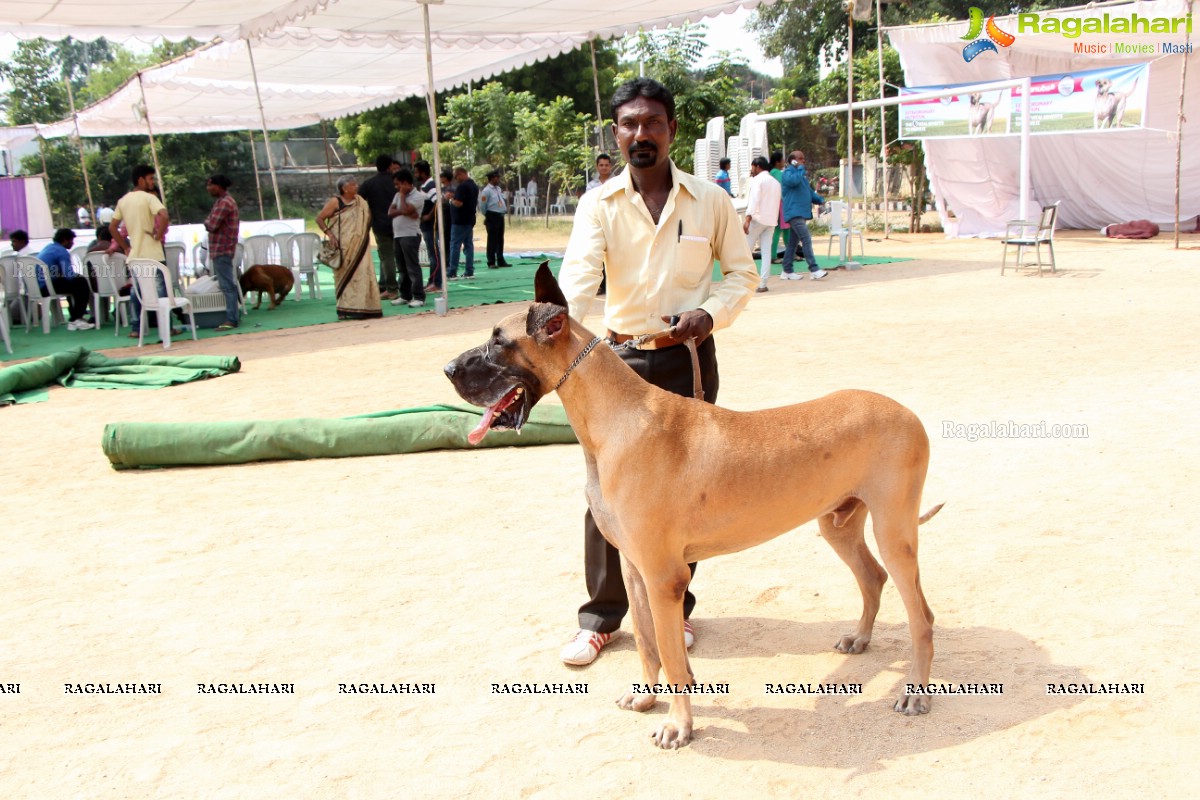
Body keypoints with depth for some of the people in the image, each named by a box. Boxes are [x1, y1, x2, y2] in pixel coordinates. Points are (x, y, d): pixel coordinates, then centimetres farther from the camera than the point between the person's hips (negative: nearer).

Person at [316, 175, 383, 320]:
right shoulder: (335, 201, -5)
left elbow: (367, 222, 17)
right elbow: (319, 218, -5)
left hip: (358, 246, 4)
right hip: (343, 246, -4)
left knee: (361, 274, -1)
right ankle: (345, 309, 4)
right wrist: (330, 234, -14)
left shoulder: (360, 202, 8)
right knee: (345, 275, -1)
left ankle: (362, 307, 4)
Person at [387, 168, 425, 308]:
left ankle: (419, 297, -8)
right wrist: (405, 212, -11)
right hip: (397, 235, 8)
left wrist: (403, 195, -7)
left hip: (410, 235, -8)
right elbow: (390, 212, 5)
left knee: (413, 267, -9)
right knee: (402, 268, 12)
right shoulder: (398, 195, 16)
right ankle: (405, 295, 18)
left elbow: (405, 210, -21)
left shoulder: (417, 196, -8)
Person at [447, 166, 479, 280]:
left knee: (455, 246, -5)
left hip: (460, 221, -9)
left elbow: (458, 203, -25)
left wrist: (451, 199, -6)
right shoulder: (474, 185, 13)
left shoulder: (462, 186, -17)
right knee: (469, 245, 9)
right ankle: (469, 272, 8)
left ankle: (452, 273, -5)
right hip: (470, 220, 9)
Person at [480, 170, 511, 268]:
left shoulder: (498, 189, 12)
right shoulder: (486, 190, -14)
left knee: (500, 239, 13)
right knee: (492, 240, -5)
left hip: (500, 216, 8)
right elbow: (482, 205, -11)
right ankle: (491, 262, -1)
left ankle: (500, 261, 22)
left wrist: (505, 209, 11)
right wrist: (487, 215, 0)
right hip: (492, 217, -8)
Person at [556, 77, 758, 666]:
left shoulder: (710, 200, -1)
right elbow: (579, 273, -18)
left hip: (690, 358, 0)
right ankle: (600, 617, 16)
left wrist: (711, 313, -13)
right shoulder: (598, 204, -3)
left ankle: (674, 608, 25)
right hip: (621, 357, 0)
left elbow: (742, 272, 7)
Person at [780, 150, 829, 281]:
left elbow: (809, 191, 26)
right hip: (794, 212, -10)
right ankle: (814, 270, -21)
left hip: (802, 213, 10)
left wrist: (819, 200, 9)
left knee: (793, 242, 11)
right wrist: (800, 168, -14)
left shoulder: (802, 174, 22)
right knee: (806, 239, -17)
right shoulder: (788, 173, -6)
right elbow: (794, 180, -29)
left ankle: (787, 271, 15)